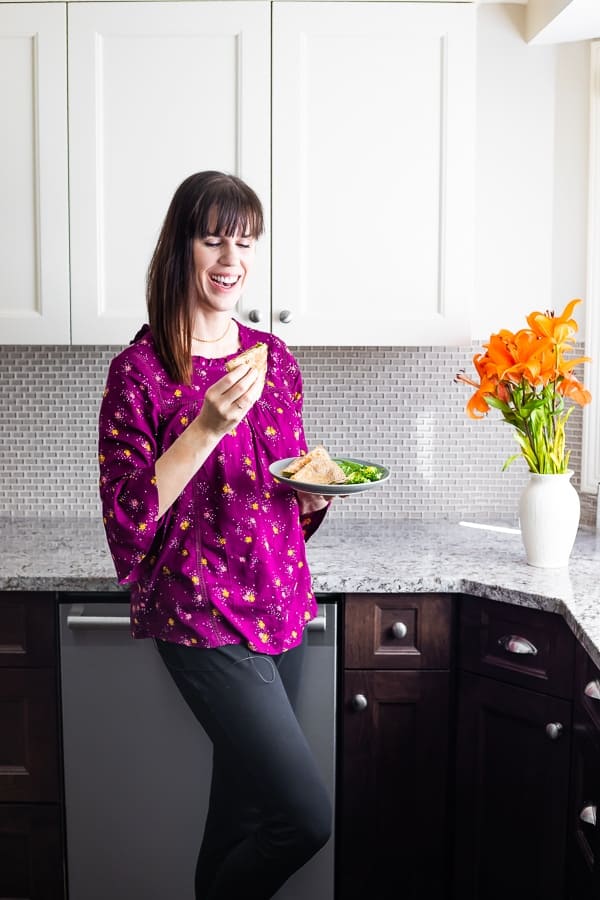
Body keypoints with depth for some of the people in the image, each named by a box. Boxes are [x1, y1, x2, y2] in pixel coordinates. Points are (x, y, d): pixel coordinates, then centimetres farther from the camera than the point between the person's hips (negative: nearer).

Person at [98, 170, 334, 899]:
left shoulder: (274, 358, 7)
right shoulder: (139, 370, -10)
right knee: (307, 817, -7)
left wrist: (316, 490, -6)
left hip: (281, 603, 6)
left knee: (245, 803, 17)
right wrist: (206, 427, -24)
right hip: (203, 617, -6)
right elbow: (128, 520, -14)